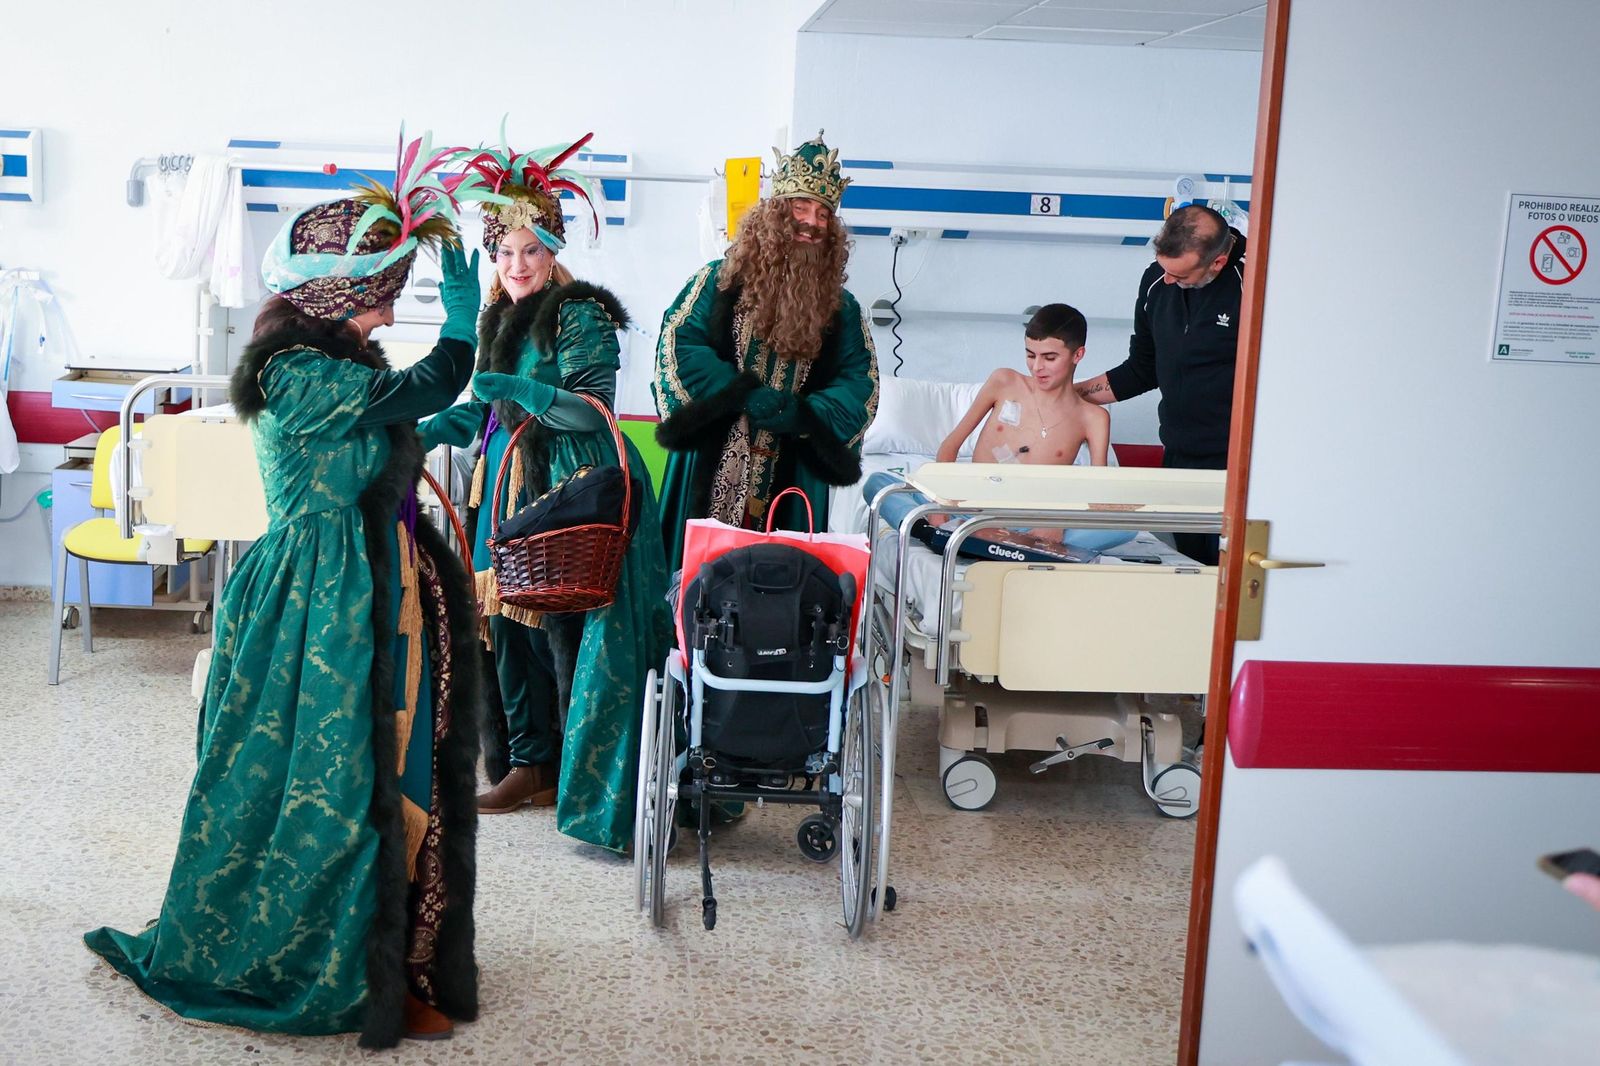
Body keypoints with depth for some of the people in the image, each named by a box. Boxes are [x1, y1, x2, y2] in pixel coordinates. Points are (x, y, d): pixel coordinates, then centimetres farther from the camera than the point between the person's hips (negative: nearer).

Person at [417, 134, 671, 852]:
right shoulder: (500, 320, 17)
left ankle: (580, 779, 4)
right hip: (512, 489, 8)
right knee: (511, 626, 7)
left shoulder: (579, 315, -7)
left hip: (574, 495, -7)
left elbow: (590, 408, -17)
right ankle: (530, 763, 19)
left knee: (567, 633, -6)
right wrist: (419, 434, 9)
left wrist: (513, 387, -25)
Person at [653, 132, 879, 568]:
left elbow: (860, 384, 3)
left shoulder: (840, 307, 11)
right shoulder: (720, 280, 4)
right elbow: (678, 347, -5)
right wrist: (744, 395, -15)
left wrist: (804, 416, -15)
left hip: (791, 478, 2)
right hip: (714, 466, -2)